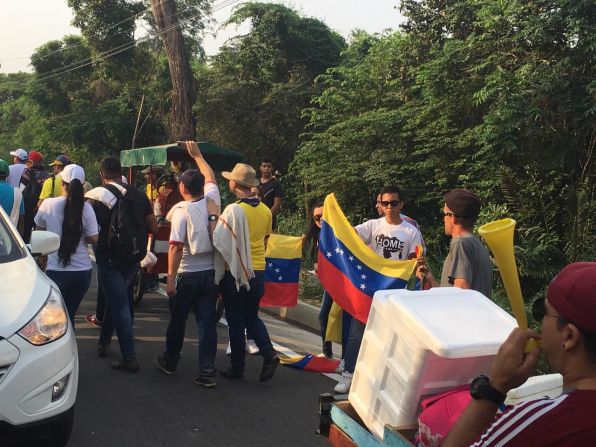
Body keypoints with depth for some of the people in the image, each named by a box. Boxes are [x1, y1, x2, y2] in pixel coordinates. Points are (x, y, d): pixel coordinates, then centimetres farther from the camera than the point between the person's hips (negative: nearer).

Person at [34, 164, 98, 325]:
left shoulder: (48, 204, -8)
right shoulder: (86, 207, -8)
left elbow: (39, 228, 8)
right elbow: (94, 238, -5)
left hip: (57, 271, -2)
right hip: (83, 270, 2)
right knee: (70, 314, 16)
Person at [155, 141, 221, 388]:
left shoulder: (182, 210, -12)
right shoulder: (213, 201, 2)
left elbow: (176, 247, -17)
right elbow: (210, 177, 23)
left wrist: (170, 278, -14)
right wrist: (197, 155, 34)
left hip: (187, 275, -4)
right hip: (211, 273, 4)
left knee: (177, 320, 15)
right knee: (207, 322, 4)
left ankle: (170, 361, 34)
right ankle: (207, 372, 1)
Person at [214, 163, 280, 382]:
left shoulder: (233, 210, -17)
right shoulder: (265, 210, 4)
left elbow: (219, 242, -17)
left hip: (235, 272, -5)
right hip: (258, 271, 6)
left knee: (236, 321, 7)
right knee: (252, 317, 18)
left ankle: (237, 367, 16)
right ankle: (269, 354, 0)